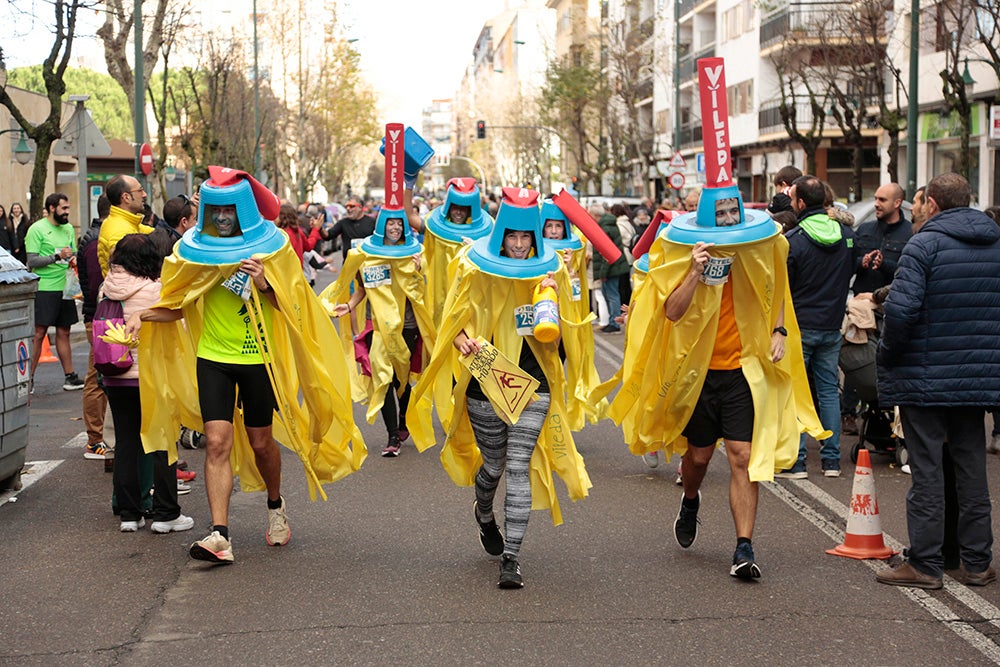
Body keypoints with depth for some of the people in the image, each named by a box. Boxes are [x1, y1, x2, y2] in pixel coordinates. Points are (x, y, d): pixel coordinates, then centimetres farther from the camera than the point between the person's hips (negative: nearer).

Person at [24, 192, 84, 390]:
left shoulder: (68, 228, 14)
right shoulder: (37, 229, -7)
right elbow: (32, 261, -13)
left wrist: (74, 259, -2)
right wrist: (57, 257, -21)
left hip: (65, 287, 6)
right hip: (44, 288, -6)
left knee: (63, 333, 11)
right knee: (39, 333, -6)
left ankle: (70, 377, 14)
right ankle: (28, 378, -2)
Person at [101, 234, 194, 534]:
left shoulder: (108, 288, 1)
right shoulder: (159, 290, -13)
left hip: (115, 378, 4)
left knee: (125, 444, 10)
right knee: (162, 446, 4)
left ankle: (129, 514, 13)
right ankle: (166, 515, 6)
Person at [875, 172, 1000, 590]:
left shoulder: (924, 244, -12)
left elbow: (902, 309, -21)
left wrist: (887, 357, -8)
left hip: (926, 377, -5)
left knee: (927, 470, 0)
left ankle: (925, 564, 3)